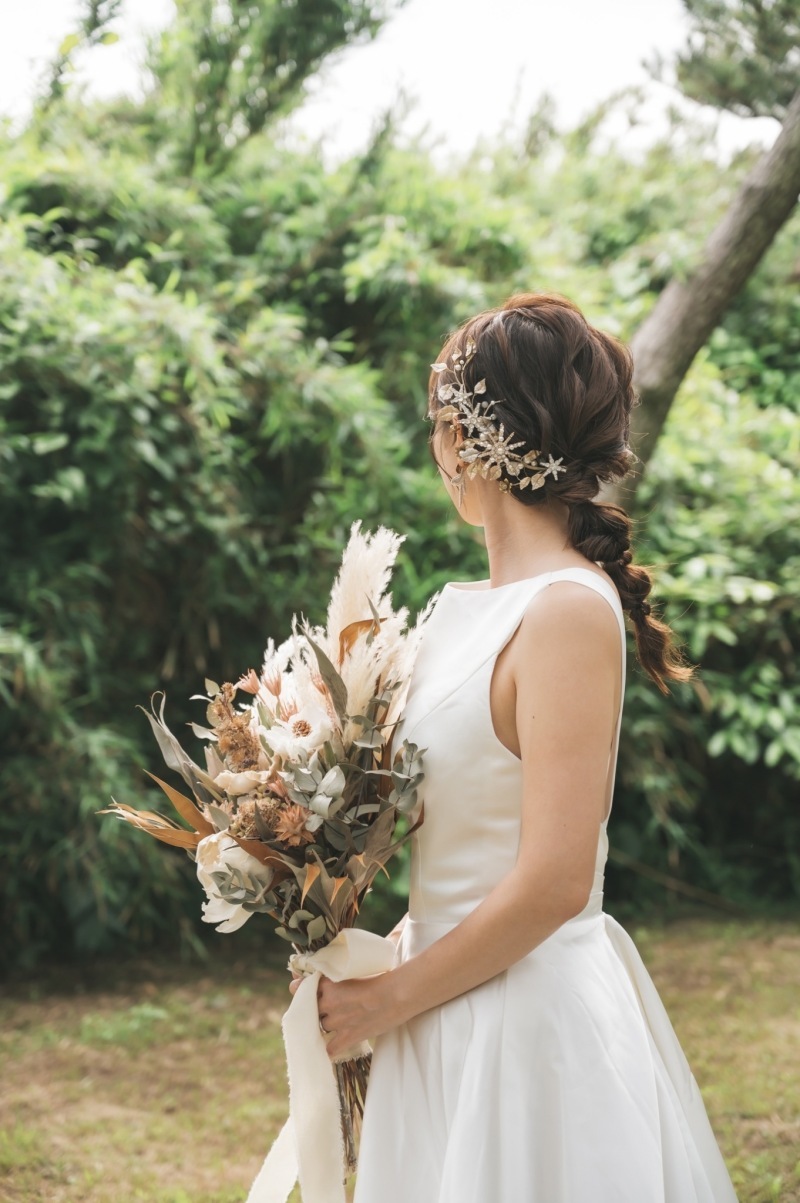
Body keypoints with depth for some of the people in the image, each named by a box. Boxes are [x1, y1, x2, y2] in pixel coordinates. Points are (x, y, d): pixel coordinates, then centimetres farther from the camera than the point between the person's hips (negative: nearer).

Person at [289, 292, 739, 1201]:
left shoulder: (569, 613, -19)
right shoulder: (467, 608, 6)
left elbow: (553, 883, -22)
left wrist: (390, 998, -13)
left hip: (529, 1021, -8)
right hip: (458, 1015, 8)